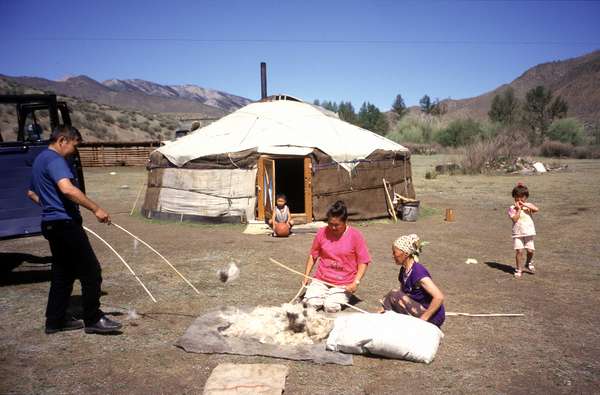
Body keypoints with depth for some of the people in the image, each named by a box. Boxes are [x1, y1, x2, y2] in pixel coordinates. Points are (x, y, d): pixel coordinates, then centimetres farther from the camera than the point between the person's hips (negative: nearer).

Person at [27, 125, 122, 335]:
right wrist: (96, 209, -29)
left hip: (51, 223, 11)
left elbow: (32, 193, 30)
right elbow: (67, 189, -31)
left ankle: (56, 320, 21)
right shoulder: (54, 160, -14)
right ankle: (93, 319, 2)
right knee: (90, 270, -5)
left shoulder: (40, 160, 19)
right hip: (65, 223, -11)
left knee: (62, 272, 16)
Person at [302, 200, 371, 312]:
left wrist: (356, 282, -16)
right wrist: (306, 276, 2)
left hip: (343, 283, -2)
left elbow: (363, 262, -6)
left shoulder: (355, 235, -9)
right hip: (321, 279, 3)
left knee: (331, 307, -23)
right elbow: (313, 256, 9)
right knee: (311, 303, -19)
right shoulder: (322, 232, -2)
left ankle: (340, 296, 11)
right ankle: (324, 294, 14)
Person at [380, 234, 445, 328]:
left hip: (432, 318, -9)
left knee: (394, 295, -20)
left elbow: (439, 297, -28)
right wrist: (386, 308, -3)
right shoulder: (404, 270, 6)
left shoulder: (418, 272, -22)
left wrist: (423, 318, -25)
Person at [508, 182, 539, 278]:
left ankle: (529, 264, 33)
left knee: (530, 250, 4)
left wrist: (525, 205, -16)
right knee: (519, 251, -6)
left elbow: (536, 209, -16)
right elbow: (515, 219, -16)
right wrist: (518, 209, -15)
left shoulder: (528, 205, 5)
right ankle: (519, 269, 6)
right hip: (517, 233, -2)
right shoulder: (512, 208, -3)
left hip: (529, 232, 2)